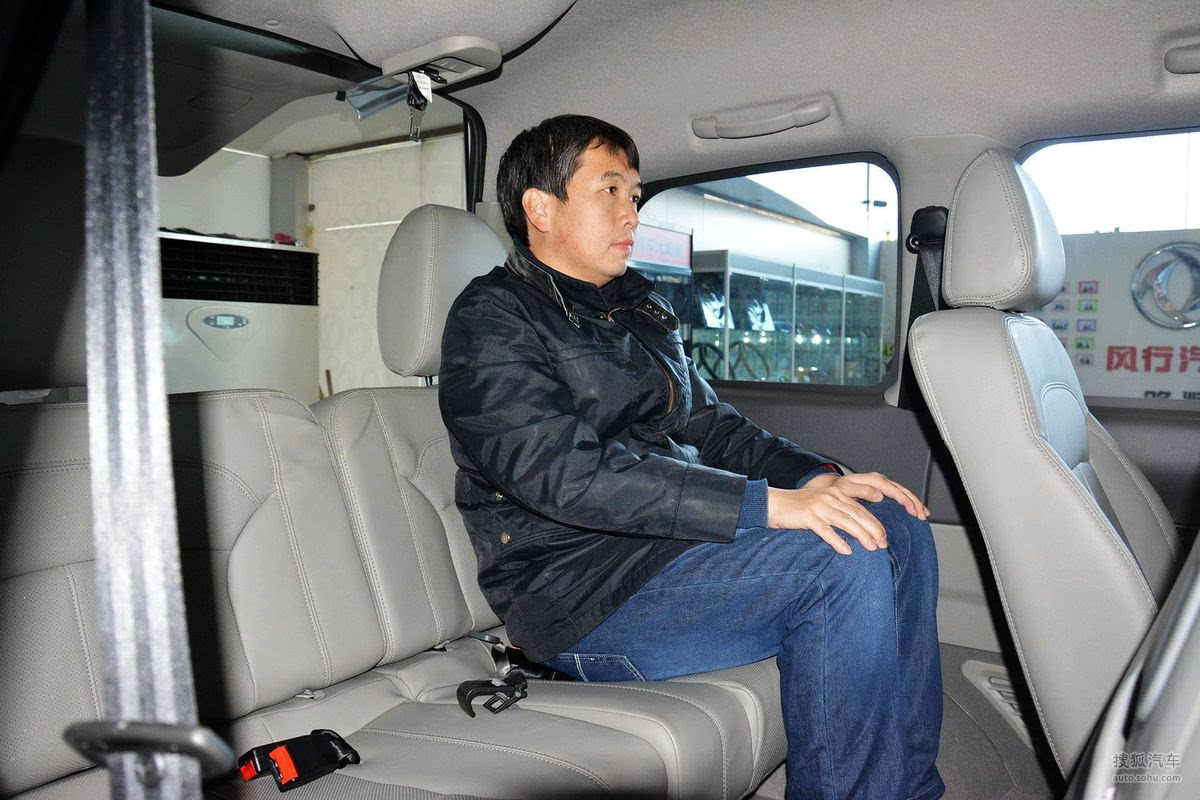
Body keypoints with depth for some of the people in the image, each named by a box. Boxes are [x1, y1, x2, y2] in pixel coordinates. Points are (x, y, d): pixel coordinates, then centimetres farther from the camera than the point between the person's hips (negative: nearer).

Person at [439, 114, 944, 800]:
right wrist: (768, 504, -26)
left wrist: (823, 478, 0)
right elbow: (564, 474, -22)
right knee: (843, 562, -23)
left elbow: (711, 426, 19)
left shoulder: (643, 309, 19)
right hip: (579, 597, -8)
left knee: (897, 523, -3)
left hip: (669, 541, 8)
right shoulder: (492, 318, -8)